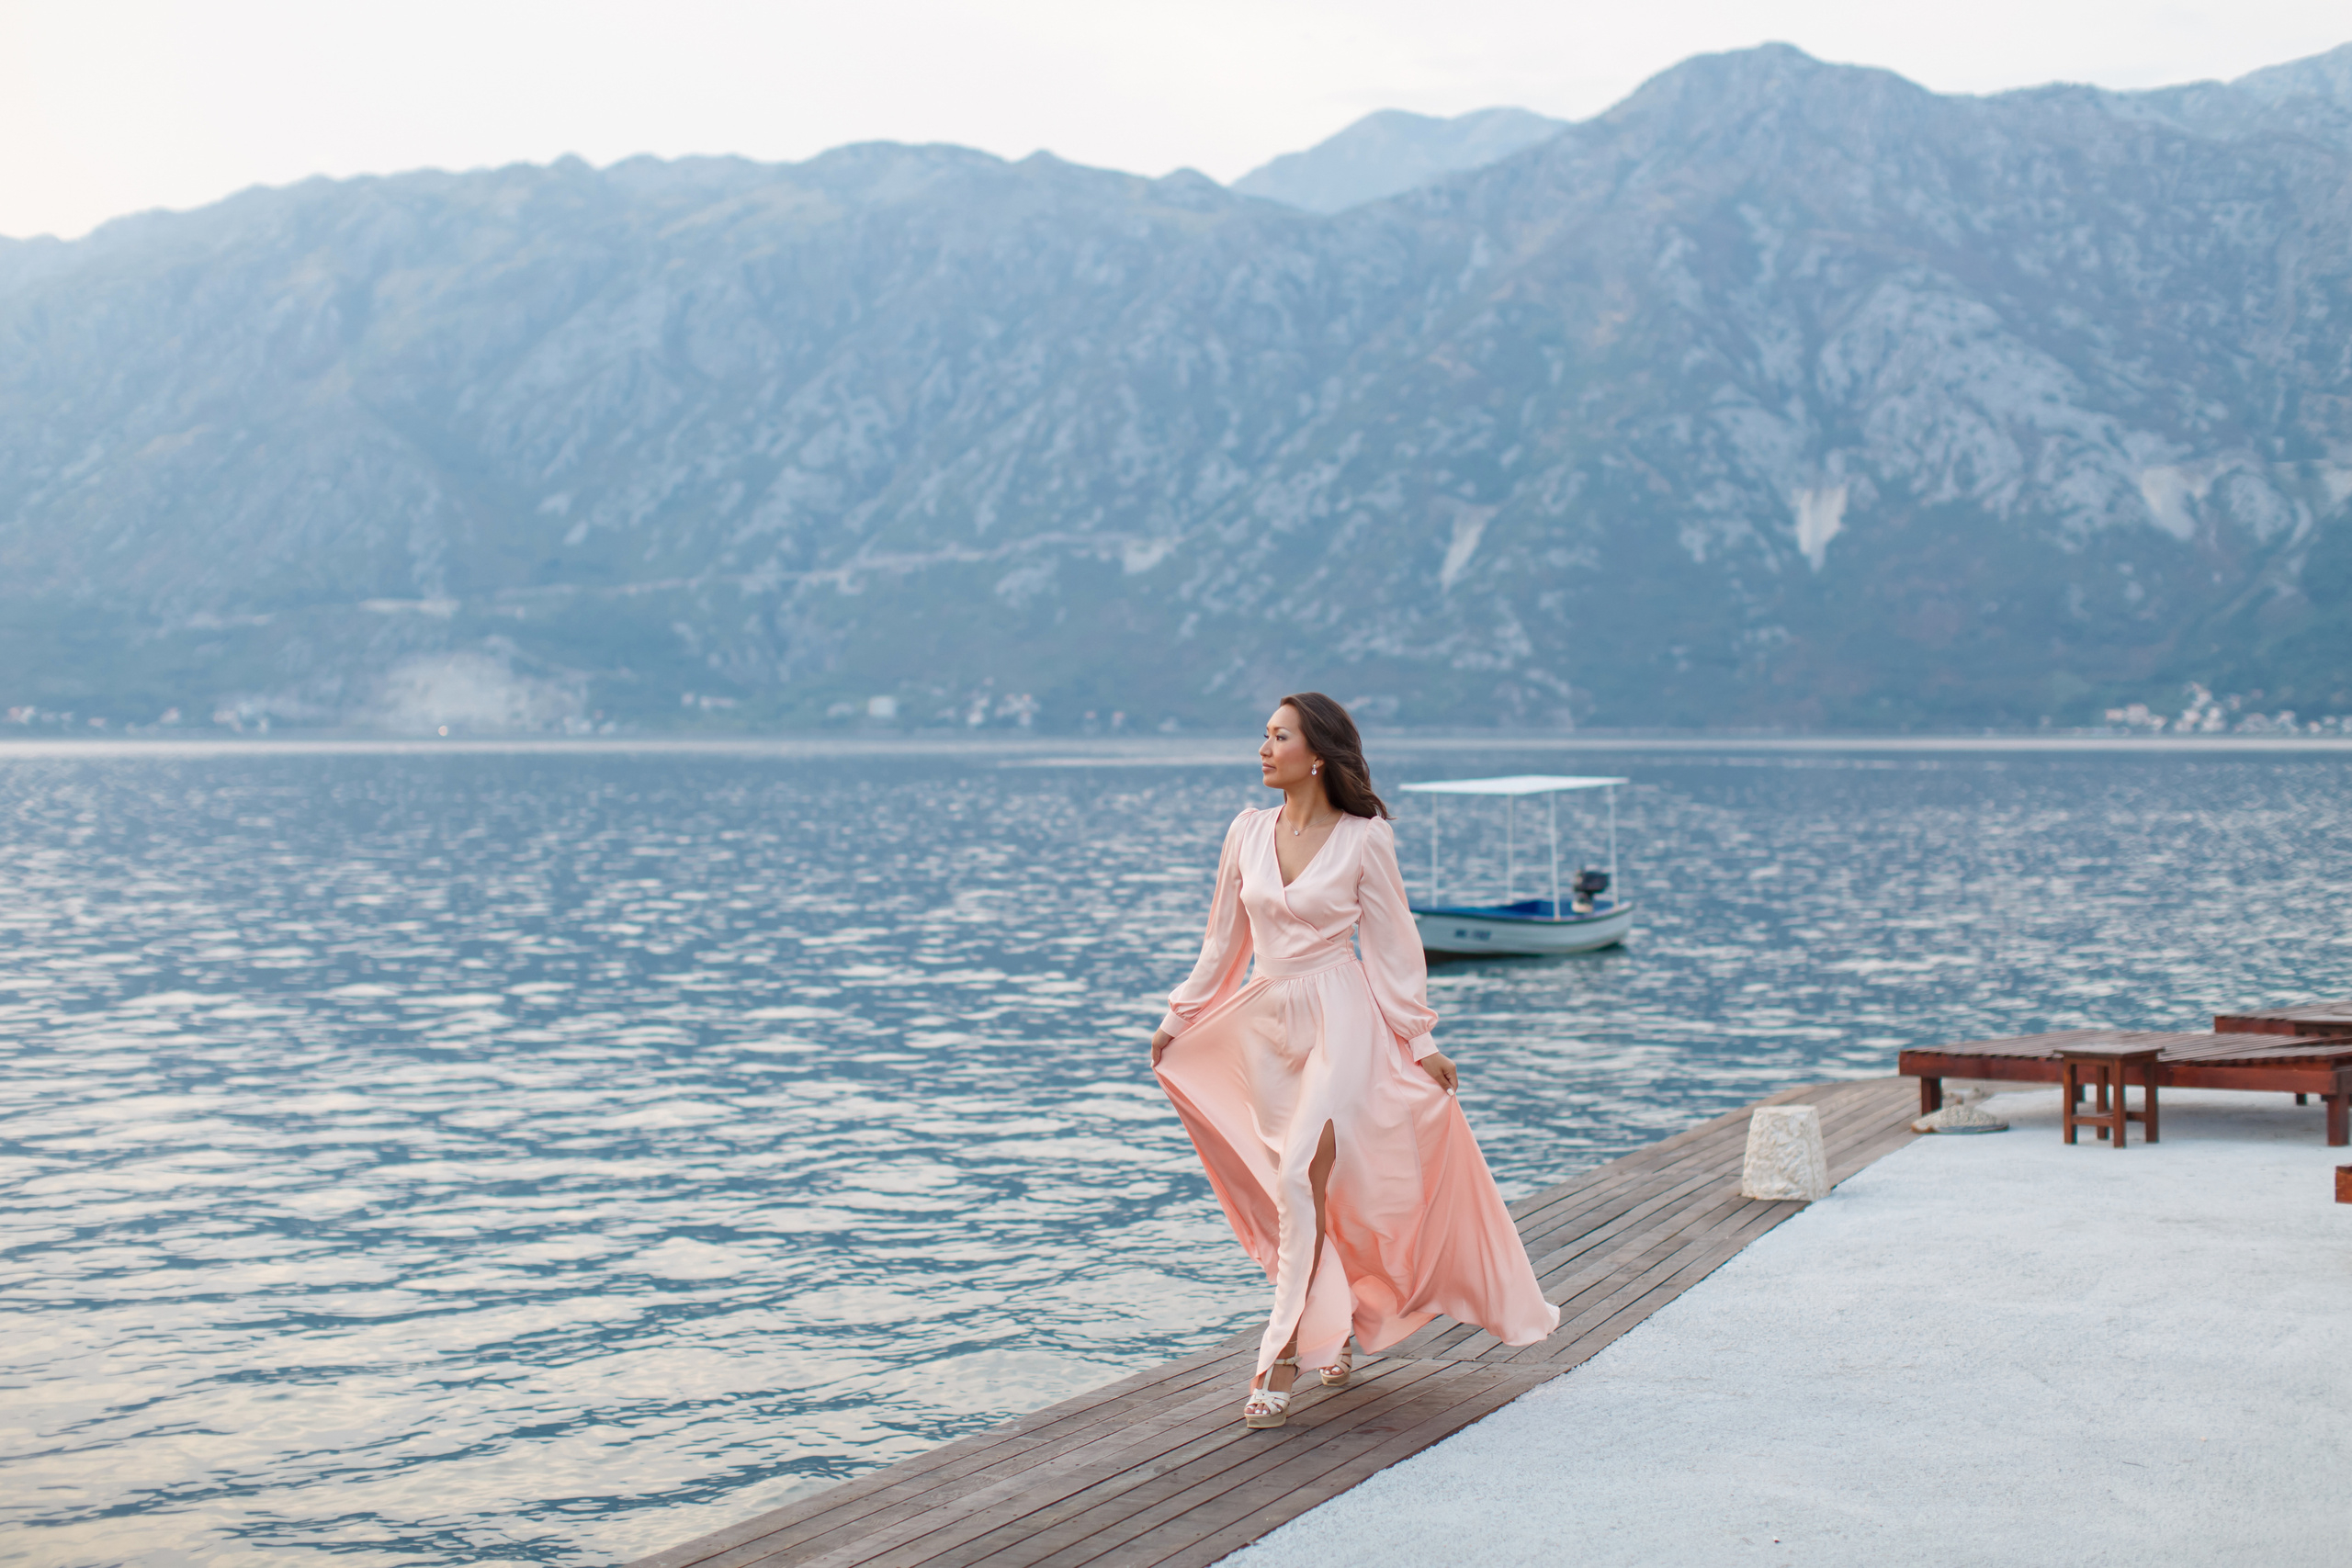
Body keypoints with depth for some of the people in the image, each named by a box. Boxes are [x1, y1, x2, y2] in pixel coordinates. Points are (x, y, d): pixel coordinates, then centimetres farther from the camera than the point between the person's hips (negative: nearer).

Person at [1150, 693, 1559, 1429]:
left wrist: (1419, 1039, -3)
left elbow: (1393, 945, -2)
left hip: (1339, 1023, -5)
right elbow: (1223, 942, 14)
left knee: (1301, 1178, -18)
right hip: (1264, 1024, 5)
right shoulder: (1248, 832, 5)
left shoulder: (1363, 839, -7)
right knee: (1298, 1189, 11)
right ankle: (1333, 1327, 31)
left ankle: (1281, 1362, -15)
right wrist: (1178, 1018, 16)